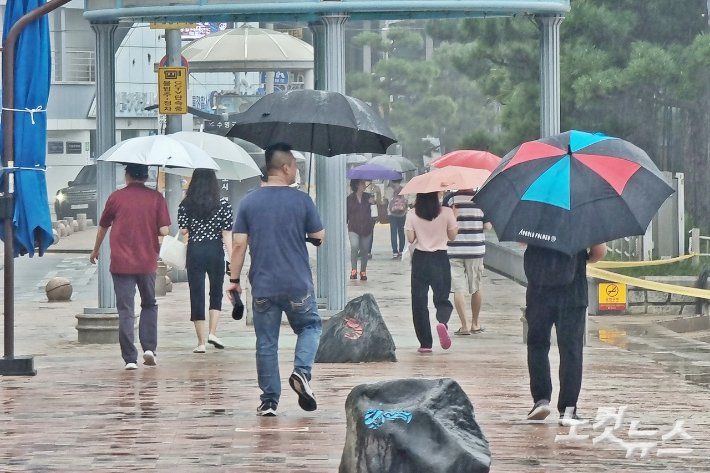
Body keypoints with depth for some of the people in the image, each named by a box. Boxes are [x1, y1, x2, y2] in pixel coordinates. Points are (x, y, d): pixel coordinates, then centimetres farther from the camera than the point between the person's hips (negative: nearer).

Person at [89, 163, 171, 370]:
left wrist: (95, 251, 28)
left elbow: (103, 227, 11)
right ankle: (149, 347, 6)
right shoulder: (156, 198, -2)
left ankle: (130, 358, -3)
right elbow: (164, 230, -8)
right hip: (147, 262, 1)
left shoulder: (116, 198, 0)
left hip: (121, 263, -1)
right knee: (149, 305, 20)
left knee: (126, 311, 2)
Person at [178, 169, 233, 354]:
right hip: (215, 251, 0)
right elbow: (227, 233, -5)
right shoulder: (223, 204, -3)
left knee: (197, 295, 4)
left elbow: (183, 231, -4)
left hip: (194, 251, 0)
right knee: (216, 292, 18)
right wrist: (232, 258, -4)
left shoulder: (186, 205, -1)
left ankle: (201, 341, 3)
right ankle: (213, 332, 3)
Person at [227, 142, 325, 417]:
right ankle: (302, 371, -5)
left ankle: (269, 400, 6)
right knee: (310, 326, 19)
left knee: (266, 343, 7)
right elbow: (319, 237, 1)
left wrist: (234, 279, 4)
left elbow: (239, 244, -3)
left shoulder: (249, 202, 0)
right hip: (298, 284, -1)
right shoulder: (302, 201, -5)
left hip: (263, 285, 1)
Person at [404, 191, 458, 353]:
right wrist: (454, 217, 14)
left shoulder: (412, 214, -5)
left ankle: (425, 343, 4)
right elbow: (452, 236, 1)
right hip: (440, 259, 0)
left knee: (419, 300, 7)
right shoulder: (446, 213, -7)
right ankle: (442, 321, -27)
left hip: (420, 259, 0)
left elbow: (410, 239, -4)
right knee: (442, 298, 8)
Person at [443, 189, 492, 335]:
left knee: (458, 289, 1)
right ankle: (475, 324, 25)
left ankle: (464, 325, -6)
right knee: (476, 288, 16)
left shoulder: (450, 199, -7)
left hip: (454, 250, -2)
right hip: (476, 250, 2)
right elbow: (488, 226, 0)